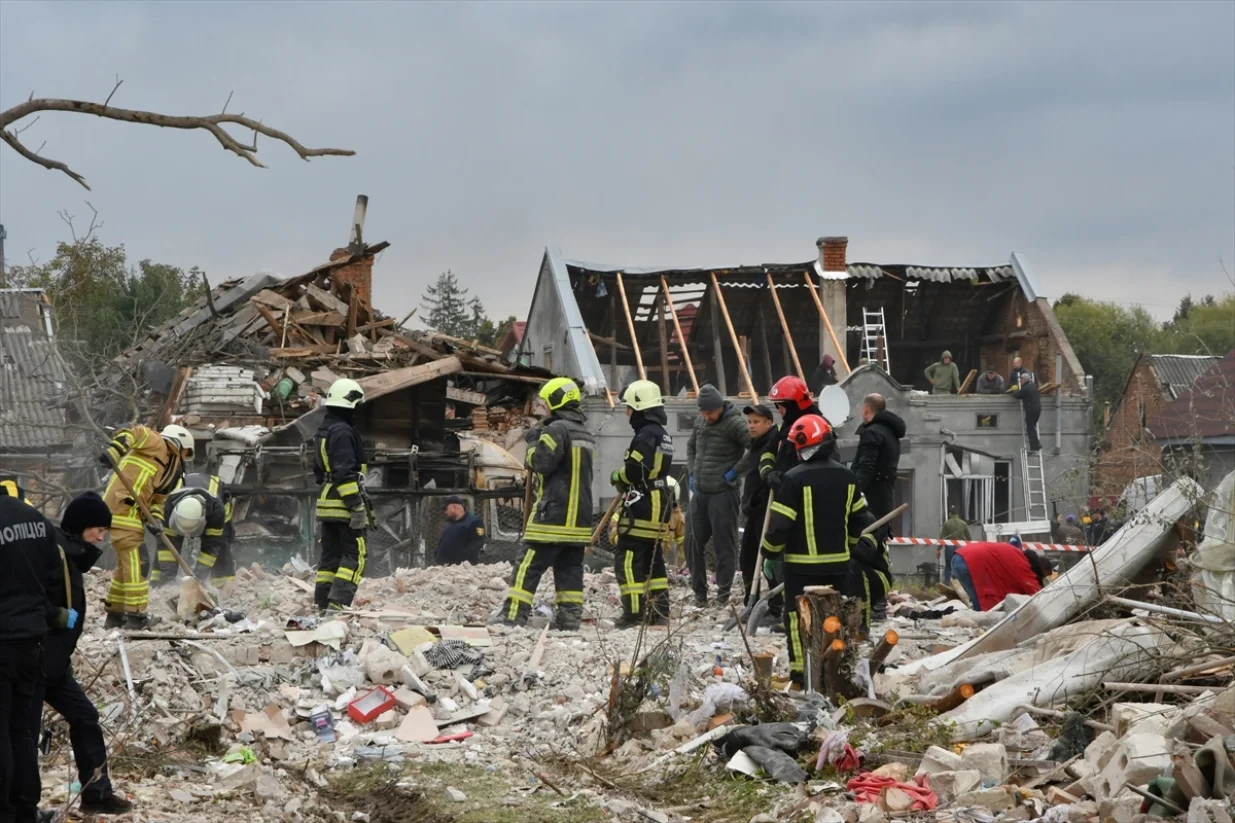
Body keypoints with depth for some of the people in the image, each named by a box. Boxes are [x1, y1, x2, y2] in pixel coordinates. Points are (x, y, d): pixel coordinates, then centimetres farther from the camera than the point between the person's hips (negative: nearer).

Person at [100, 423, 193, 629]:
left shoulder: (169, 469, 23)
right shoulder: (157, 445, -1)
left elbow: (157, 499, 17)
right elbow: (134, 433, -16)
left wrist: (154, 519, -2)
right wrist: (114, 451, -30)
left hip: (132, 513, 10)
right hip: (123, 509, -10)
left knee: (127, 564, 19)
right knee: (136, 562, -8)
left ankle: (115, 614, 28)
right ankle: (136, 616, -6)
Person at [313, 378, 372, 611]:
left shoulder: (323, 431, 17)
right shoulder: (343, 431, -15)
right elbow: (345, 472, -21)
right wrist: (357, 506, -21)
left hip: (327, 504, 10)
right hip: (344, 505, -10)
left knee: (330, 554, 12)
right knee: (356, 553, -8)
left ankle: (322, 602, 12)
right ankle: (338, 601, -17)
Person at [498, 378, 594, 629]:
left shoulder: (557, 429, -12)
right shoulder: (585, 433, 17)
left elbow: (540, 461, -16)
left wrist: (534, 441, 2)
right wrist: (539, 437, 16)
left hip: (553, 513, -8)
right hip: (580, 514, 8)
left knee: (529, 565, -6)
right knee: (570, 567, 8)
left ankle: (513, 614, -9)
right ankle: (570, 615, 3)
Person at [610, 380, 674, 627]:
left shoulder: (646, 435, -16)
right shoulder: (662, 434, 16)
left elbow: (634, 470, -22)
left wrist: (616, 477, -2)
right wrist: (625, 483, 10)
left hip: (641, 507, -10)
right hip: (658, 505, 10)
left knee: (627, 559, -8)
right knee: (652, 560, 15)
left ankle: (634, 612, -11)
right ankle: (659, 612, 17)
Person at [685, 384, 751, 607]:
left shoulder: (734, 423, -13)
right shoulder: (700, 422, 10)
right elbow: (691, 446, 27)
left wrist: (735, 472, -16)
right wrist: (691, 473, 14)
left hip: (723, 493, -8)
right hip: (699, 492, 8)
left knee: (724, 544, -3)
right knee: (693, 542, 11)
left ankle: (723, 593, 4)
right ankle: (699, 592, 20)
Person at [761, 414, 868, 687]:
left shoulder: (795, 479, -14)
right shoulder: (847, 477, 5)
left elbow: (780, 523, -13)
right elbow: (860, 518, 12)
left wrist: (770, 549, 3)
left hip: (802, 563, -5)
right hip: (838, 561, 5)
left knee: (798, 615, 2)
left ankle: (800, 672, 0)